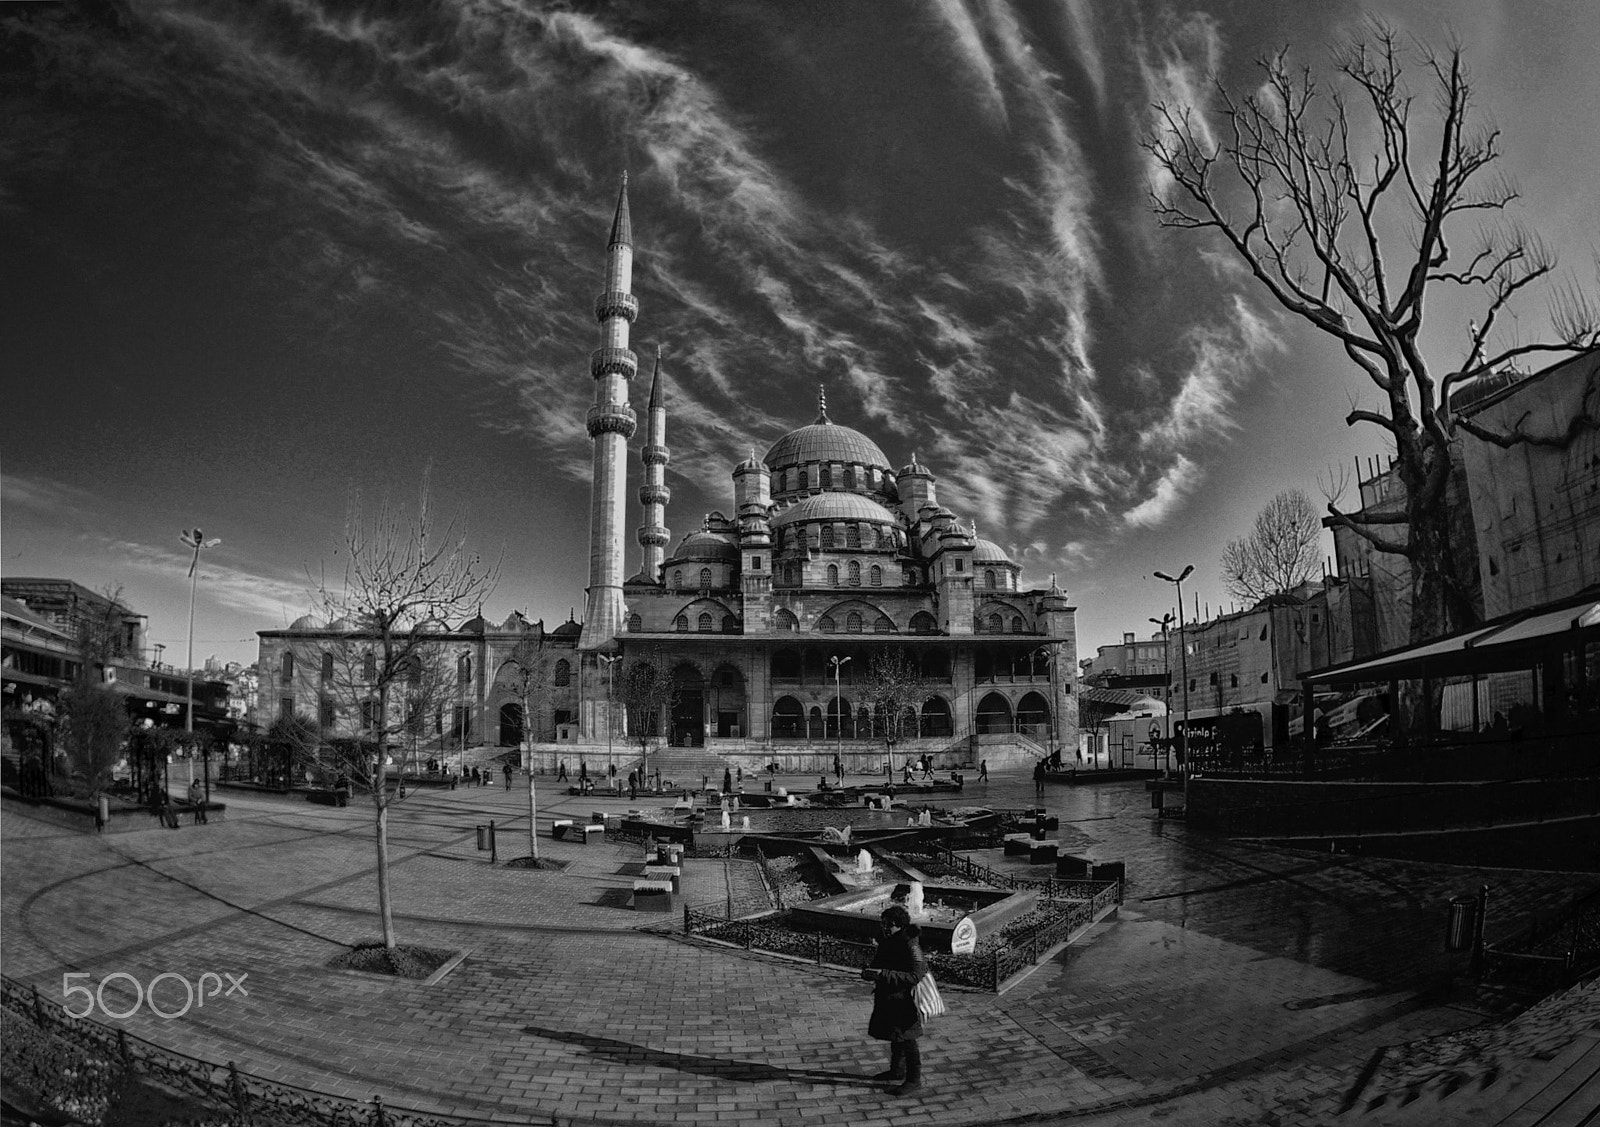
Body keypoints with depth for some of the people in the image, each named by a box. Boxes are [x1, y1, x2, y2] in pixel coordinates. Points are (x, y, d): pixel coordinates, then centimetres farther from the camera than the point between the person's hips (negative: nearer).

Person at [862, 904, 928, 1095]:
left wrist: (882, 974, -32)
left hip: (903, 1000, -9)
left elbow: (914, 976, -29)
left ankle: (914, 1079, 14)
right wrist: (870, 972, -7)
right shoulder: (888, 942, 4)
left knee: (906, 1040, 1)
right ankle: (897, 1070, 38)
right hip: (887, 997, 9)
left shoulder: (910, 945, -23)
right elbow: (880, 965, 18)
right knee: (894, 1037, 22)